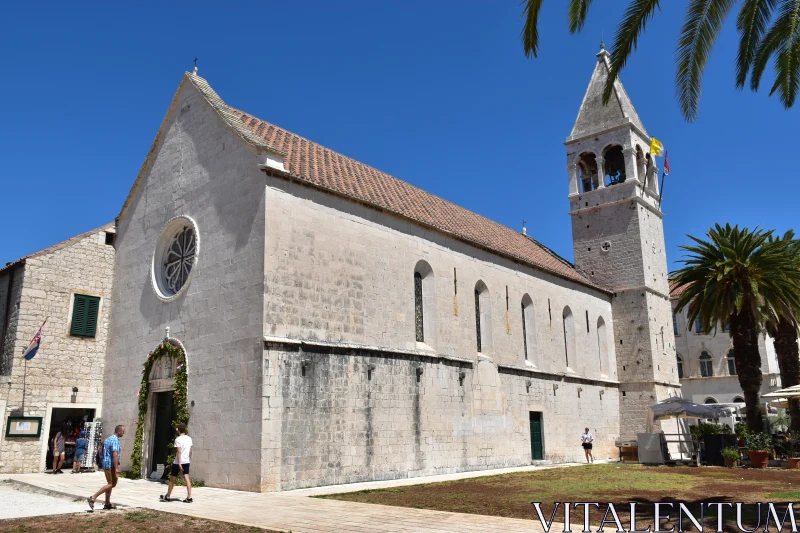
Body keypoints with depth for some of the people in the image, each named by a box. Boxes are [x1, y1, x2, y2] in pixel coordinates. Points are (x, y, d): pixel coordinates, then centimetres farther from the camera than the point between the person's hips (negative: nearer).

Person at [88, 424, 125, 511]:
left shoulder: (108, 439, 16)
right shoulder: (115, 440, -15)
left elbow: (103, 452, 23)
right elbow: (115, 454, -23)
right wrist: (116, 468, -25)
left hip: (106, 464, 10)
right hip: (111, 465, -10)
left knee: (110, 484, 14)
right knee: (111, 484, -6)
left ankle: (107, 504, 16)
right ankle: (93, 497, -11)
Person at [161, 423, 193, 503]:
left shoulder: (178, 439, -12)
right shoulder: (189, 438, 7)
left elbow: (179, 452, -17)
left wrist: (179, 463, -18)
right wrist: (190, 460, 22)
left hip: (178, 462, -5)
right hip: (186, 461, 5)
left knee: (172, 478, 10)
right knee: (186, 478, 0)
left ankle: (167, 496, 22)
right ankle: (189, 497, -9)